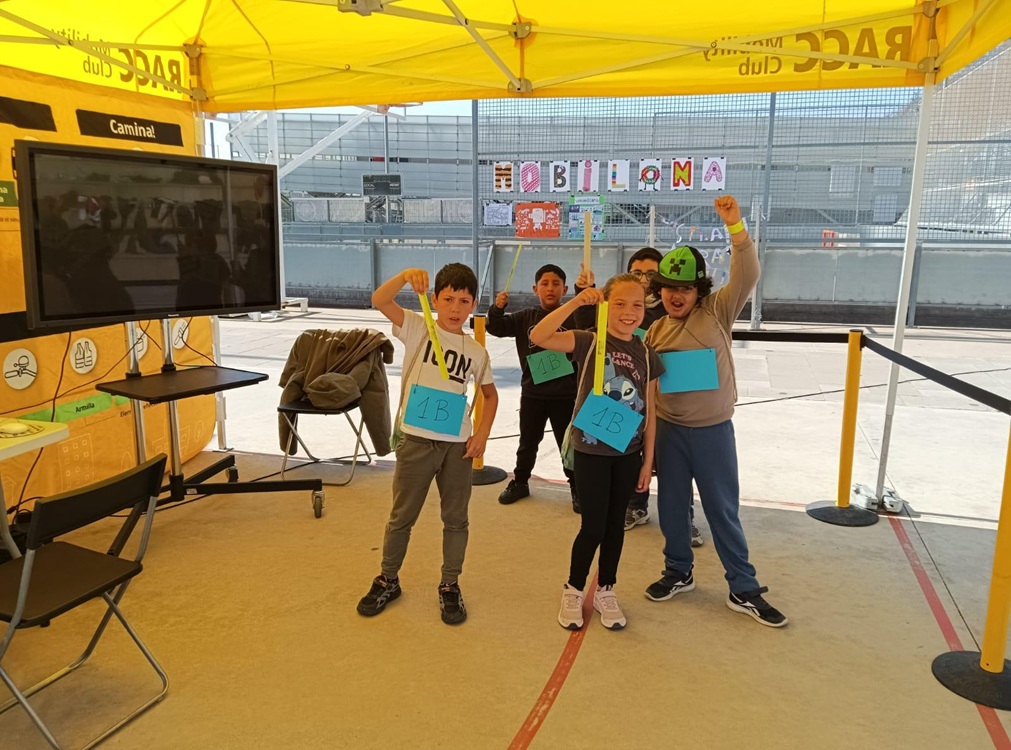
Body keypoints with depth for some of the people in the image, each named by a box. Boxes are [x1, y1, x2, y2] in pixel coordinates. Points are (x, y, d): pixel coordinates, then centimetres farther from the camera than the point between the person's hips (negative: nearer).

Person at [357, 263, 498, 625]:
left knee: (455, 518, 12)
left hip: (457, 443, 2)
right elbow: (379, 300, -19)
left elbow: (490, 394, 17)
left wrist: (482, 432, 3)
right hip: (416, 439, -2)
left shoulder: (476, 351, 4)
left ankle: (450, 586, 29)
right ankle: (388, 580, 32)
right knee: (401, 516, 12)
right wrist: (406, 275, -36)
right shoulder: (416, 328, -4)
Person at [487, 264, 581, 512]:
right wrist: (498, 308, -22)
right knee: (527, 442, 18)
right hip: (532, 393, 3)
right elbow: (496, 328, -1)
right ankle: (520, 482, 35)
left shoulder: (574, 317, -7)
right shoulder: (525, 318, 1)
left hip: (566, 395, -2)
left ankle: (576, 488, 25)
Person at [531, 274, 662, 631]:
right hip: (590, 450, -3)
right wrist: (576, 302, -31)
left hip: (628, 452, 4)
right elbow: (538, 337, -25)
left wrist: (648, 459, 5)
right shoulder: (587, 342, -10)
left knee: (615, 523, 14)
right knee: (593, 525, 2)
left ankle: (605, 590, 32)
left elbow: (649, 411, 5)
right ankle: (573, 590, 25)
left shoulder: (648, 356, 1)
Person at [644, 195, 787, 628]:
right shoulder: (655, 330, 4)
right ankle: (678, 572, 35)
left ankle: (743, 590, 20)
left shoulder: (717, 313, -5)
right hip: (668, 430, 3)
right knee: (671, 507, 13)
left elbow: (747, 275, -21)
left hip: (713, 429, -3)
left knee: (723, 511, 6)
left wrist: (735, 226, -33)